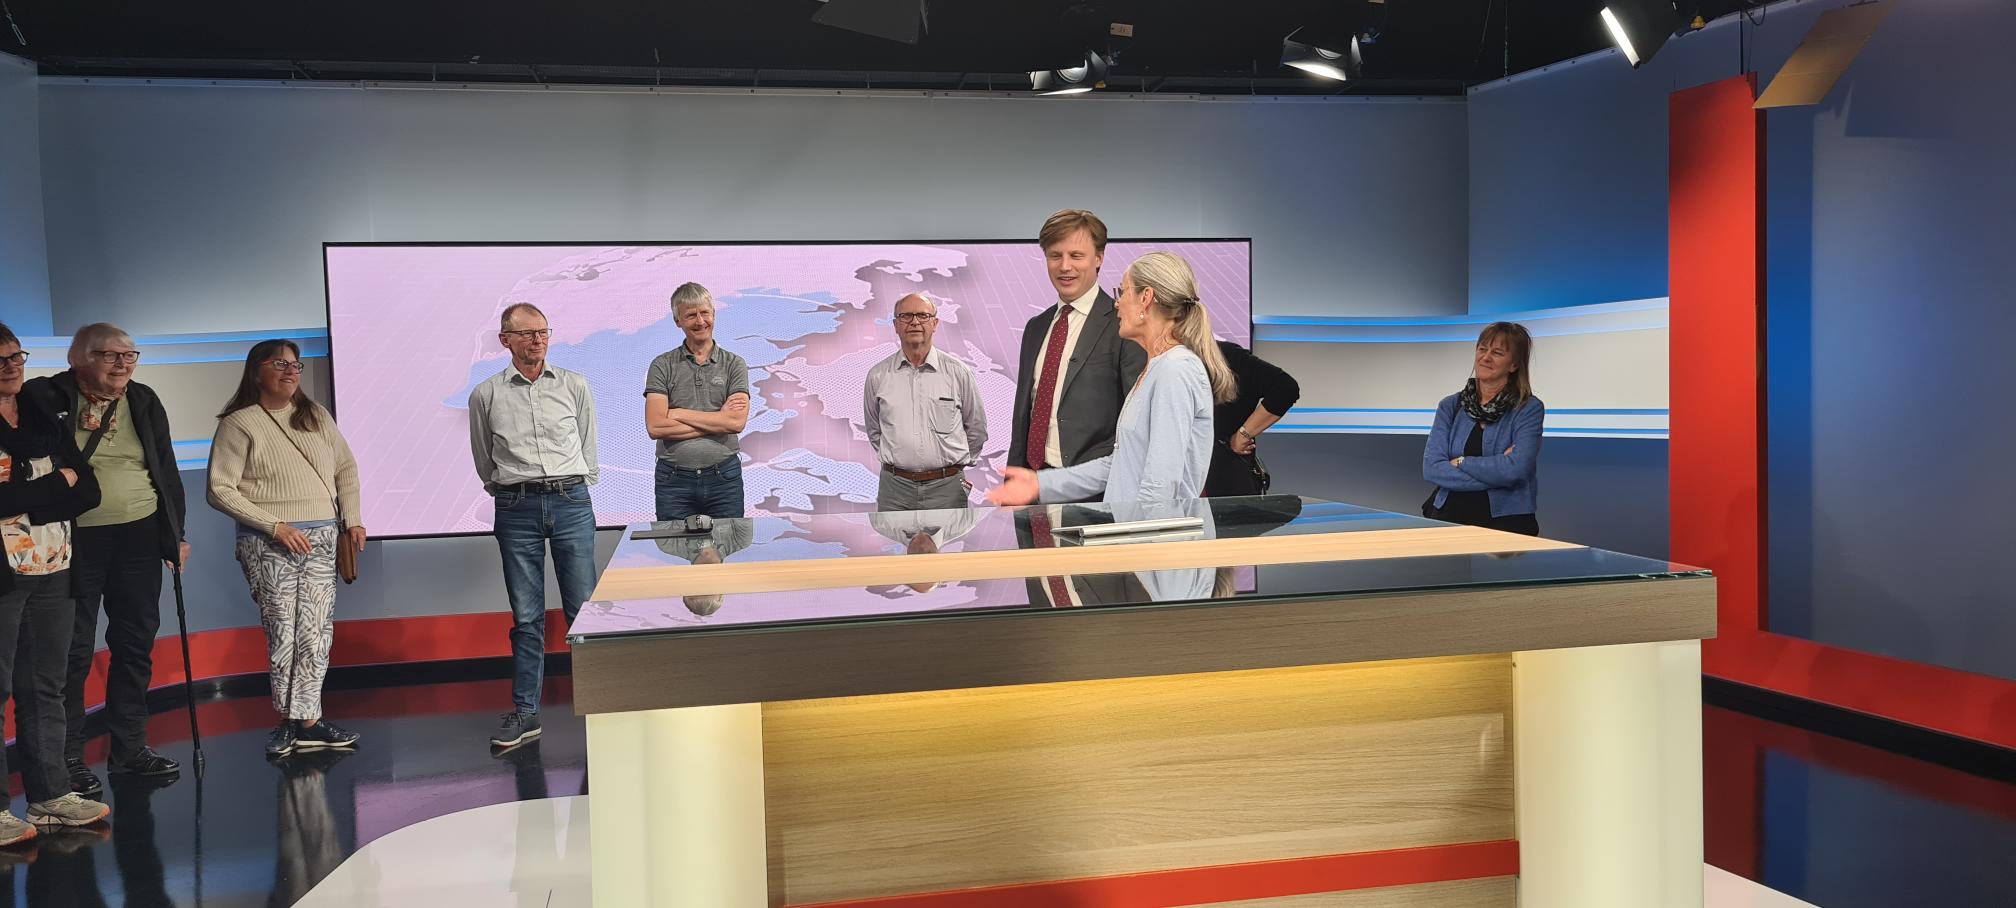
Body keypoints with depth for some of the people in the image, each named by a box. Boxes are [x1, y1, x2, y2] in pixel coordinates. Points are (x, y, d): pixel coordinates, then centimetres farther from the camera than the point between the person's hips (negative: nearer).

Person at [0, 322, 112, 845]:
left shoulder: (46, 422, 13)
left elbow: (89, 492, 5)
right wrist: (56, 485, -8)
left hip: (53, 571, 6)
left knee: (45, 687, 11)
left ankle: (50, 795, 19)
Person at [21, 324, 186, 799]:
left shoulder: (144, 402, 8)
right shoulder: (46, 398, -6)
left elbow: (166, 471, 13)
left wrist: (176, 534, 11)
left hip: (140, 538, 5)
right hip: (75, 542, -5)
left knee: (136, 643, 11)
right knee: (74, 651, 1)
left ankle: (130, 747, 23)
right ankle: (69, 759, 13)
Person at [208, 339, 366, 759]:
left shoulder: (316, 416, 12)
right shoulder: (239, 424, -3)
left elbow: (345, 468, 19)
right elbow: (220, 489, -7)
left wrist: (352, 519, 8)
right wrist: (275, 526, -13)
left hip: (321, 539, 4)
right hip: (269, 543, -4)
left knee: (316, 632, -1)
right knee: (283, 632, -4)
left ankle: (304, 721, 5)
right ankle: (293, 719, 9)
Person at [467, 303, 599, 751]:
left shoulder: (574, 386, 7)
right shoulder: (485, 395, 5)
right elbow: (484, 462, 16)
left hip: (571, 501, 0)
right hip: (516, 510, 0)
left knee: (583, 609, 0)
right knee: (526, 616, 3)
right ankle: (524, 712, 10)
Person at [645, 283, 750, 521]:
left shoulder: (734, 364, 5)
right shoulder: (662, 365, 4)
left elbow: (737, 421, -9)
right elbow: (655, 426, -8)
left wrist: (678, 413, -7)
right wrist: (718, 420, -9)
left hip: (724, 477, 0)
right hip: (674, 480, 0)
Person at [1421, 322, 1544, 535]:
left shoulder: (1529, 409, 1)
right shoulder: (1450, 406, 10)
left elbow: (1515, 470, -14)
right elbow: (1431, 468, -3)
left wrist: (1461, 462, -4)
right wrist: (1494, 470, -10)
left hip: (1505, 520, -2)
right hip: (1448, 516, 2)